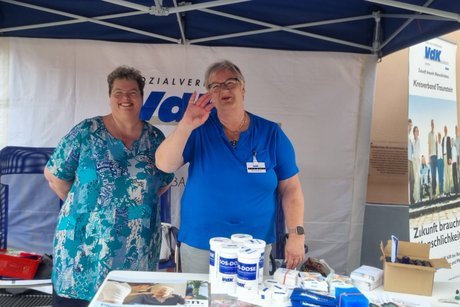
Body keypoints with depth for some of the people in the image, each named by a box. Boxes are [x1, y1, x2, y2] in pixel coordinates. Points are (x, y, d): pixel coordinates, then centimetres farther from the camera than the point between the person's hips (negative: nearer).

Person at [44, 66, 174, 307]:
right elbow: (54, 174, 1)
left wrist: (139, 202, 3)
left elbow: (165, 181, 14)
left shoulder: (155, 138, 5)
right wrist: (80, 204, 1)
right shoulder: (86, 132, -3)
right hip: (85, 242, -2)